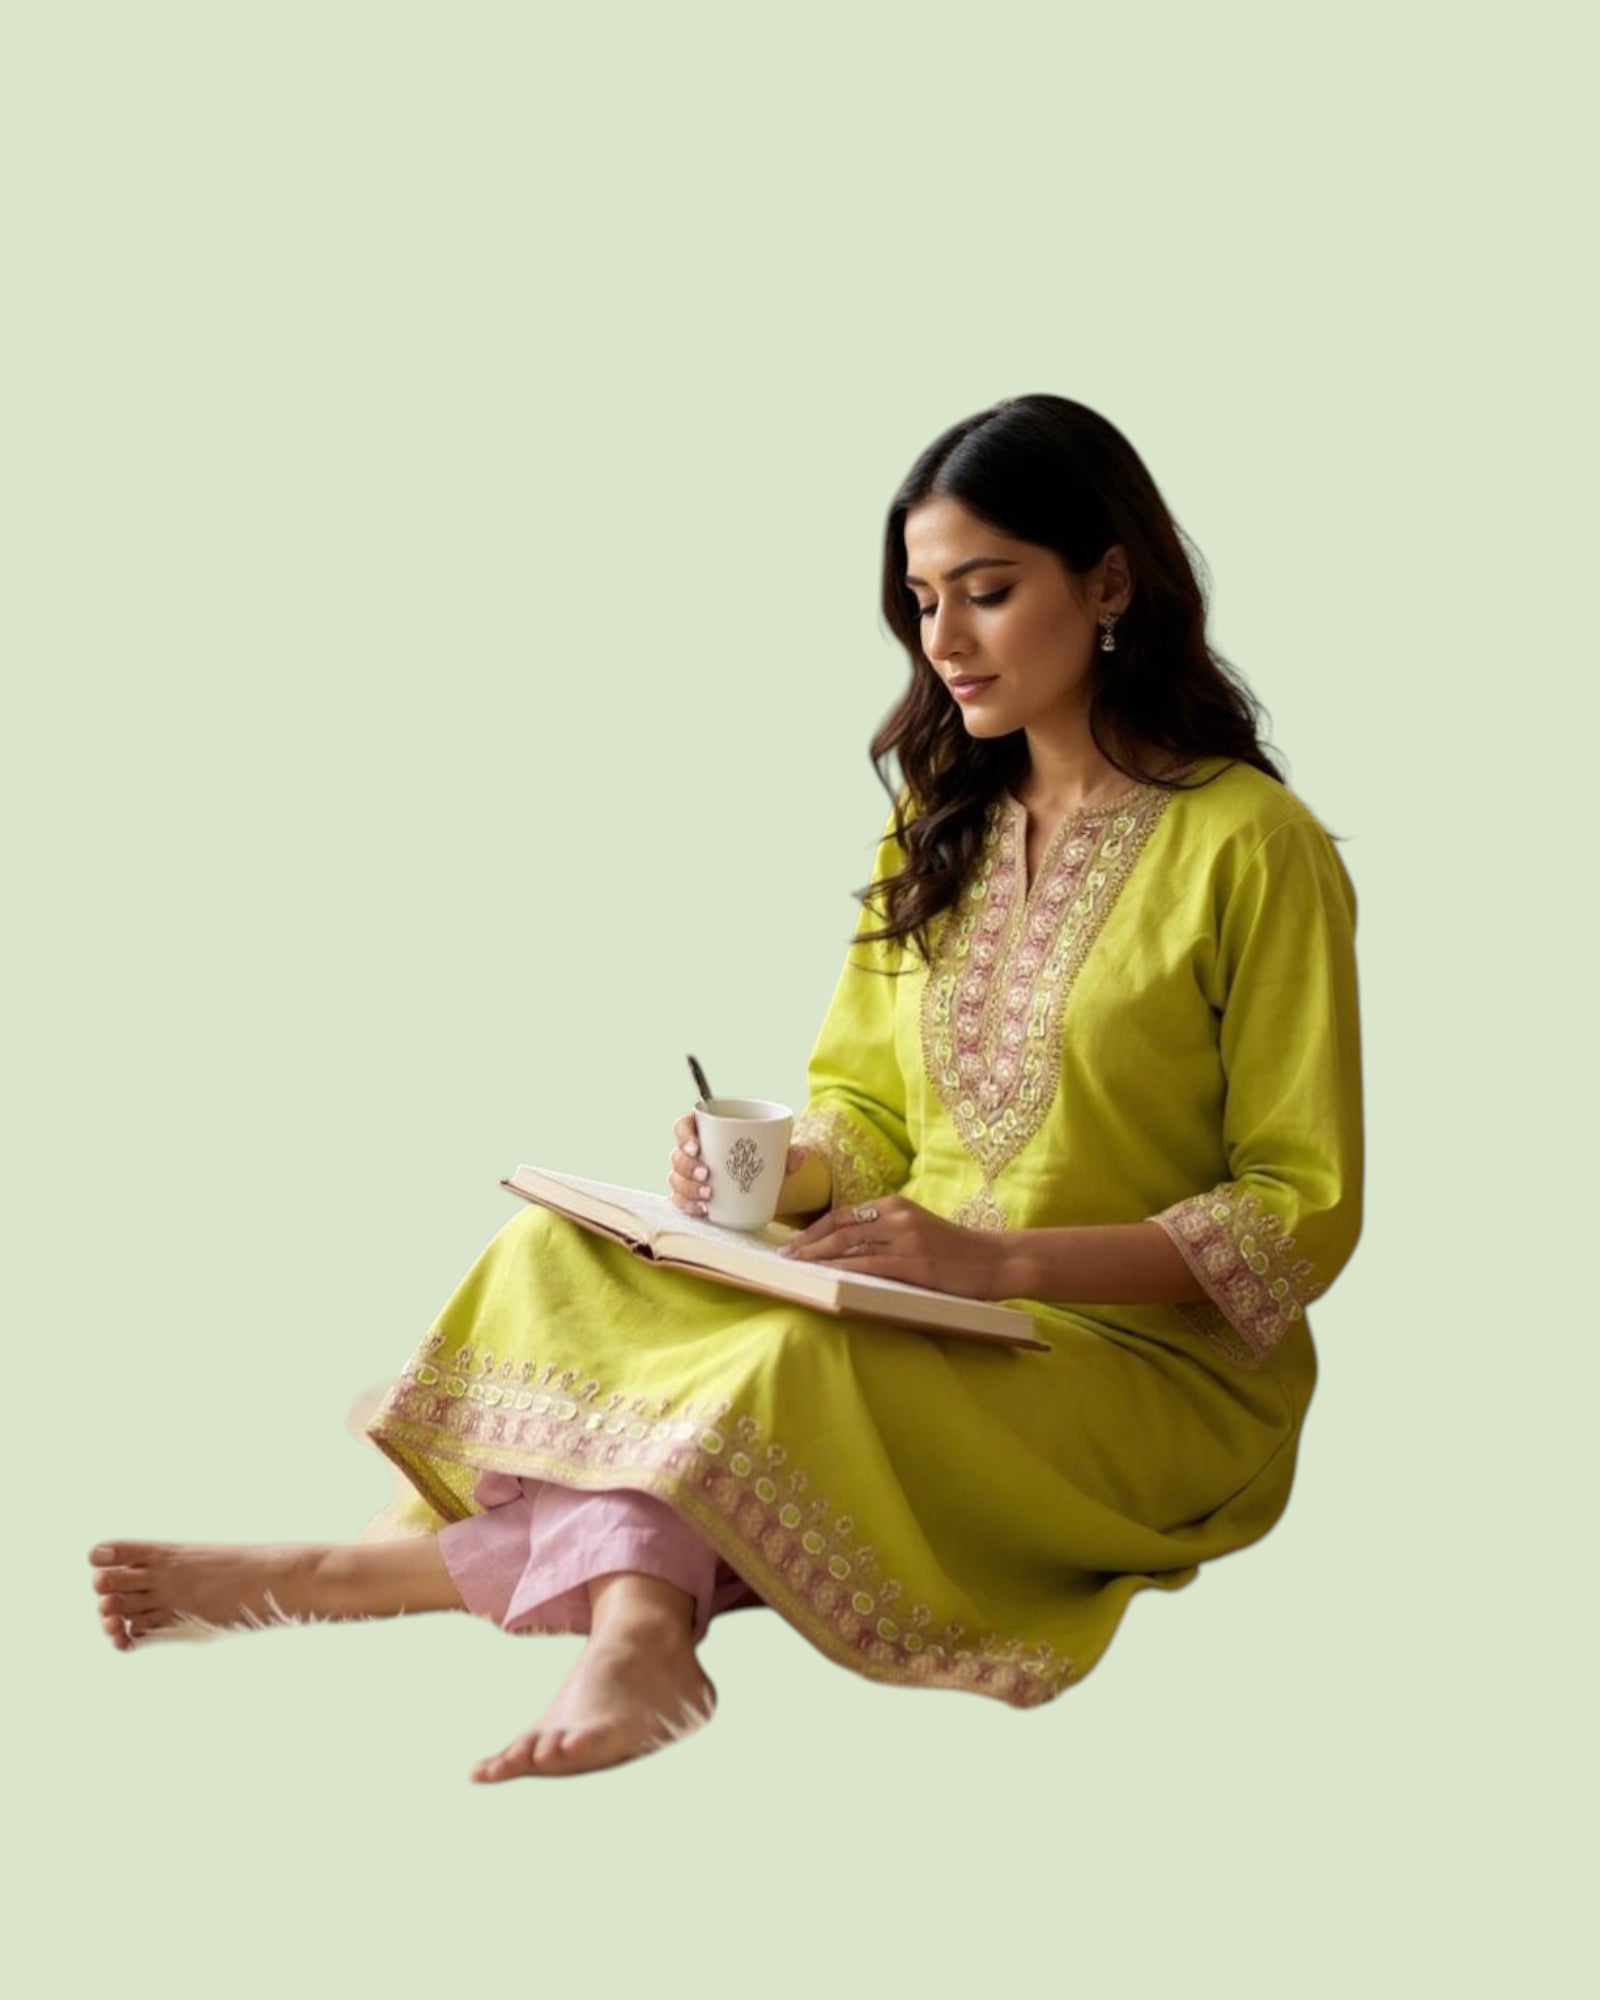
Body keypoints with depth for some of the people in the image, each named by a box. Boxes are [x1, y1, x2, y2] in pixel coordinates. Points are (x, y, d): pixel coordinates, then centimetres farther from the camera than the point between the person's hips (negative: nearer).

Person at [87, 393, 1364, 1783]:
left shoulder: (1253, 847, -10)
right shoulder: (938, 826, 12)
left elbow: (1305, 1215, -11)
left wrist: (1004, 1259, -22)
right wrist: (777, 1173, -9)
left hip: (1147, 1368, -6)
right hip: (919, 1312, 7)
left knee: (788, 1371, -34)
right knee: (571, 1256, -16)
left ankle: (380, 1572, -23)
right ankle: (633, 1626, -33)